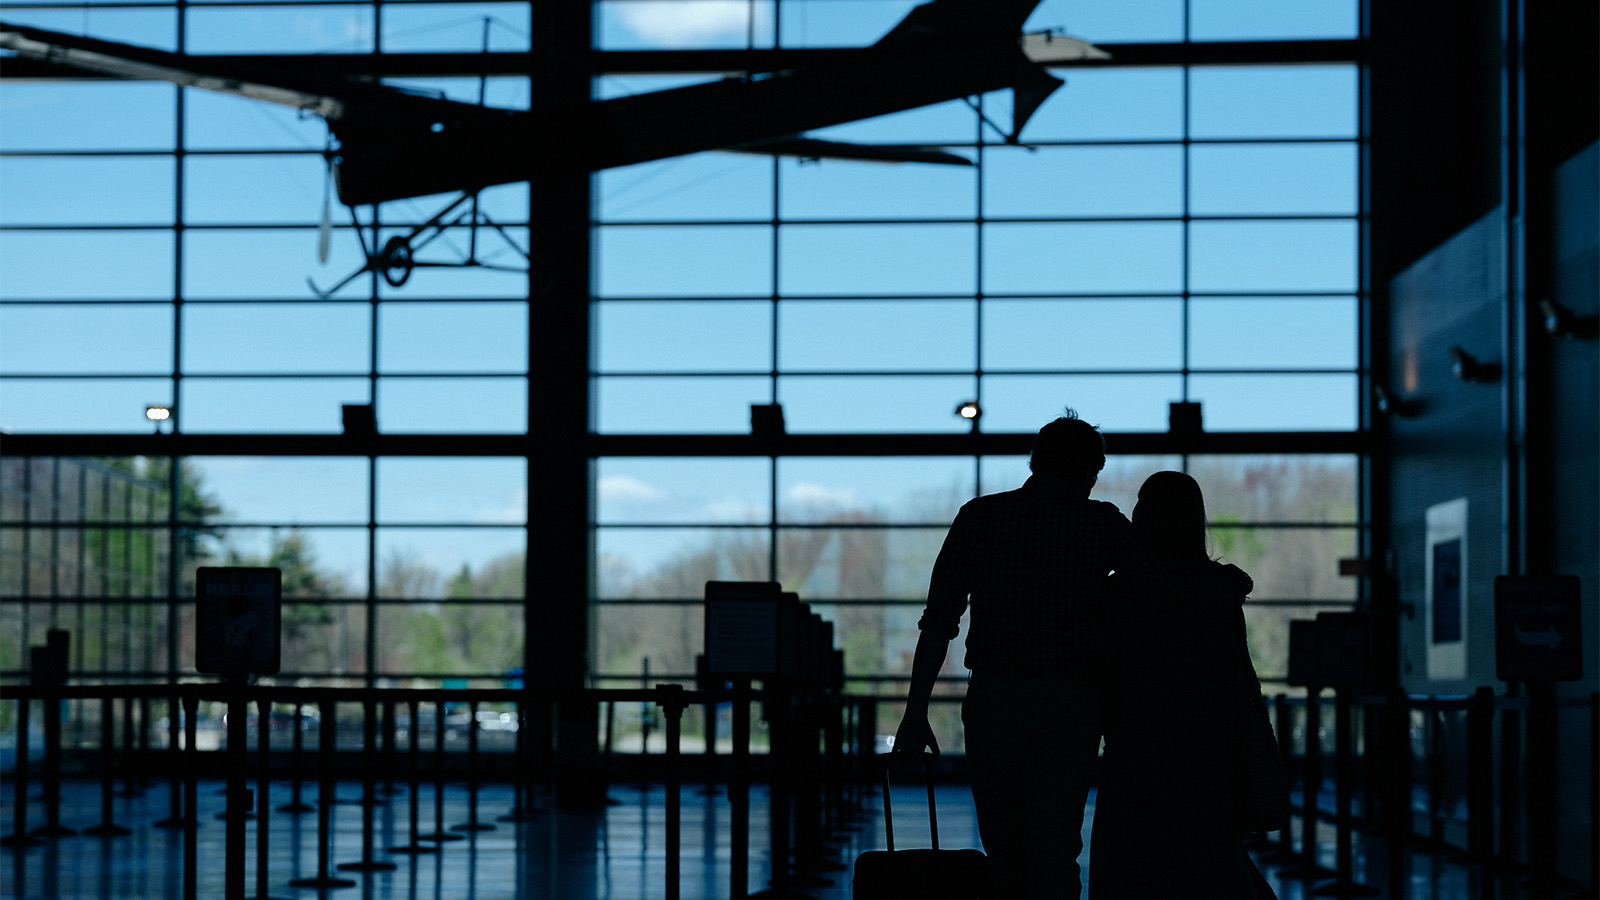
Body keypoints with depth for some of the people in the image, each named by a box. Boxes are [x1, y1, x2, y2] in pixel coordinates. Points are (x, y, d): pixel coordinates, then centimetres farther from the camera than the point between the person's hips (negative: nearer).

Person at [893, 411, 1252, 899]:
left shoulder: (978, 516, 5)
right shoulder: (1099, 522, 0)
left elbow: (938, 622, 1)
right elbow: (1171, 586, -7)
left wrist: (916, 713, 3)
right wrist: (1227, 581, 14)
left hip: (992, 699, 2)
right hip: (1069, 703, -2)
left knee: (1003, 856, 13)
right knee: (1053, 854, -1)